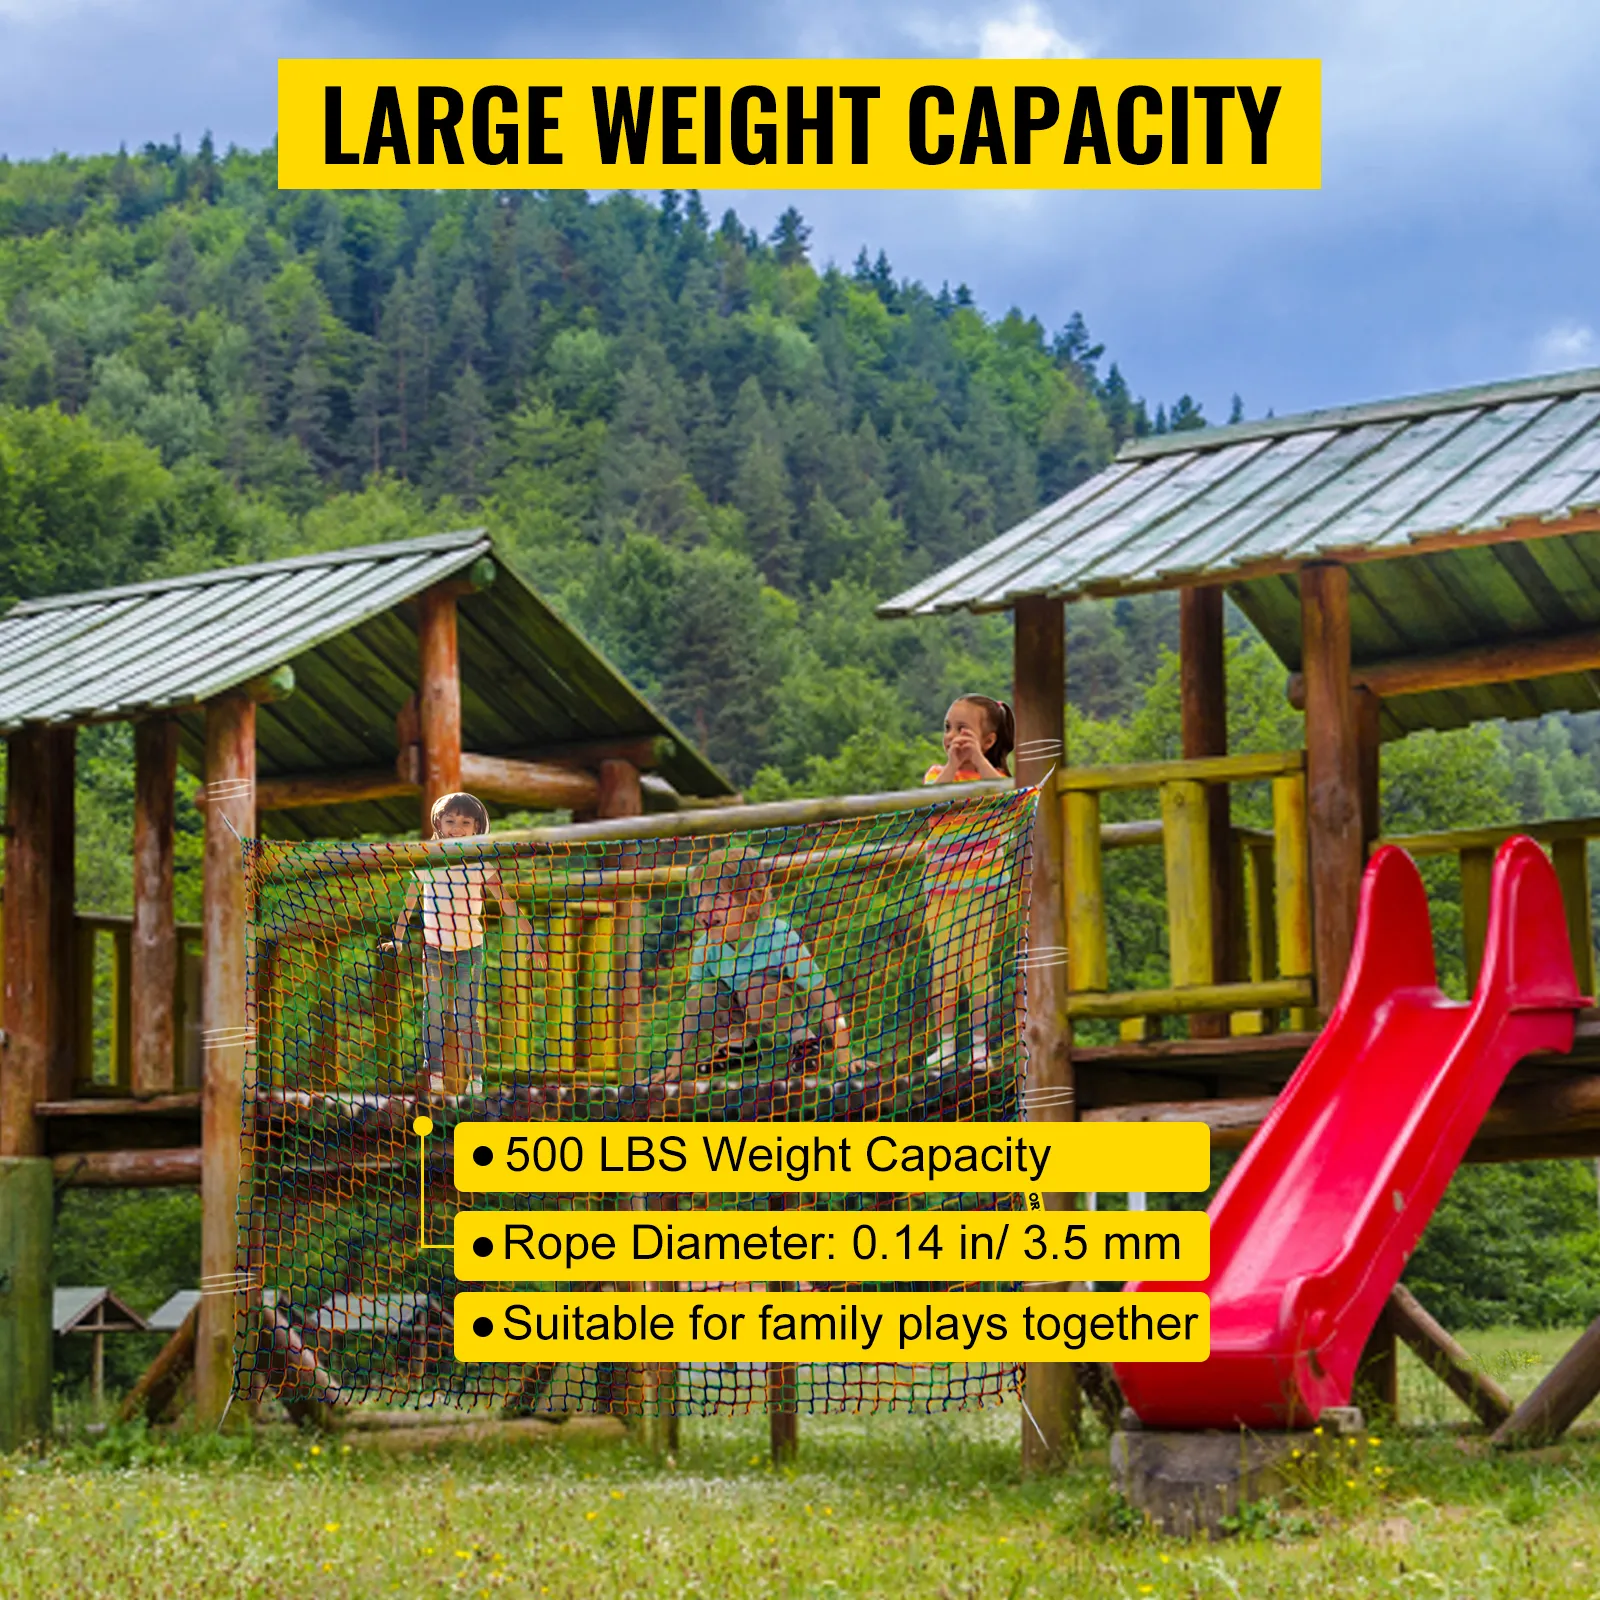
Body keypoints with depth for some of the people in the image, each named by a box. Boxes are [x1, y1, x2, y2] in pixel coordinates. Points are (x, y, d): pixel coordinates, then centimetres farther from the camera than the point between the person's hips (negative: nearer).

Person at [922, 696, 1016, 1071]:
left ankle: (980, 1044, 5)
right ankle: (944, 1043, 8)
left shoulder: (992, 775, 1)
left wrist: (979, 759, -23)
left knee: (977, 965, -1)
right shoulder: (938, 772, 6)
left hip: (982, 886, -2)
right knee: (943, 966, 3)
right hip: (941, 887, 2)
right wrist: (952, 765, -21)